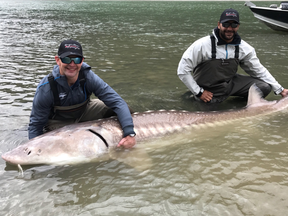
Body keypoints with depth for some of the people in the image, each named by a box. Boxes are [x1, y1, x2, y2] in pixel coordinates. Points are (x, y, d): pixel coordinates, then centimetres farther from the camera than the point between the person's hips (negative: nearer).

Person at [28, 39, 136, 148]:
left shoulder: (88, 77, -27)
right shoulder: (45, 89, -30)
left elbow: (118, 102, -28)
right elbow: (36, 124, -19)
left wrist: (129, 133, -40)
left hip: (83, 113, 3)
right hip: (58, 122, -2)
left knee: (115, 106, -14)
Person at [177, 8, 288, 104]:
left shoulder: (244, 48, -6)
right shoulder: (202, 45, -20)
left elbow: (259, 70, 4)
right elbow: (182, 70, -18)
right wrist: (199, 92, -17)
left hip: (231, 83, 3)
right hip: (209, 93, -3)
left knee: (264, 87, -10)